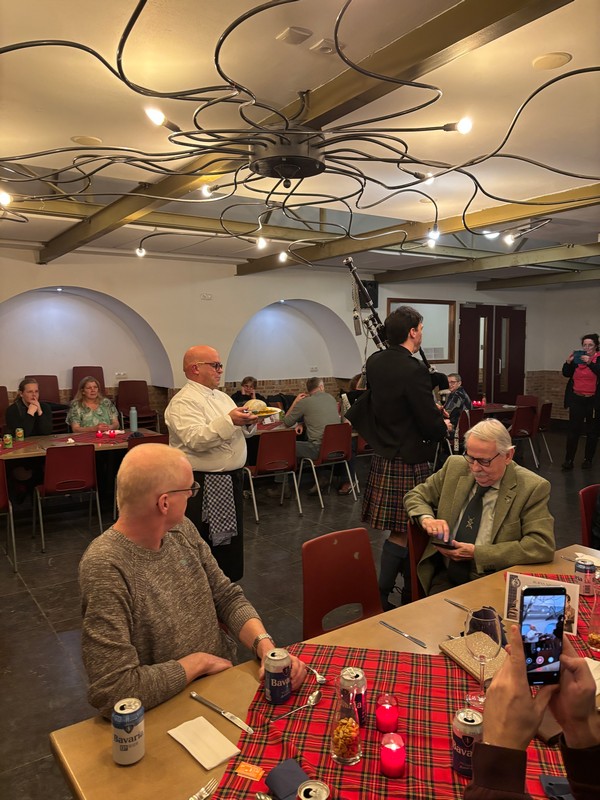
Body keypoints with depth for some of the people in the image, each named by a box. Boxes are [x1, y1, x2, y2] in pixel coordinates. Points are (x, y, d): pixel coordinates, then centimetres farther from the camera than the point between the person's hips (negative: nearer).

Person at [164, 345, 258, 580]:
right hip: (205, 485, -9)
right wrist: (229, 421, -34)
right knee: (208, 545, 1)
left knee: (231, 539, 19)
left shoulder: (222, 397, 14)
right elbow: (195, 440, -28)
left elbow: (239, 432, 18)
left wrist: (248, 422, -4)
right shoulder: (183, 402, -14)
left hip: (231, 481, 9)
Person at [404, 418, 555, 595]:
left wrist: (477, 553, -18)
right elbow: (415, 495, 14)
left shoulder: (532, 488, -8)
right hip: (445, 575, 2)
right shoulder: (455, 466, 3)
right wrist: (427, 518, -10)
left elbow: (542, 545, -15)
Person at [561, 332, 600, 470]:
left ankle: (588, 460, 15)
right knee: (573, 430, -4)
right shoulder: (577, 357, 9)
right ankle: (568, 460, -2)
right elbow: (566, 374, 6)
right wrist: (568, 362, -11)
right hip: (576, 399, 2)